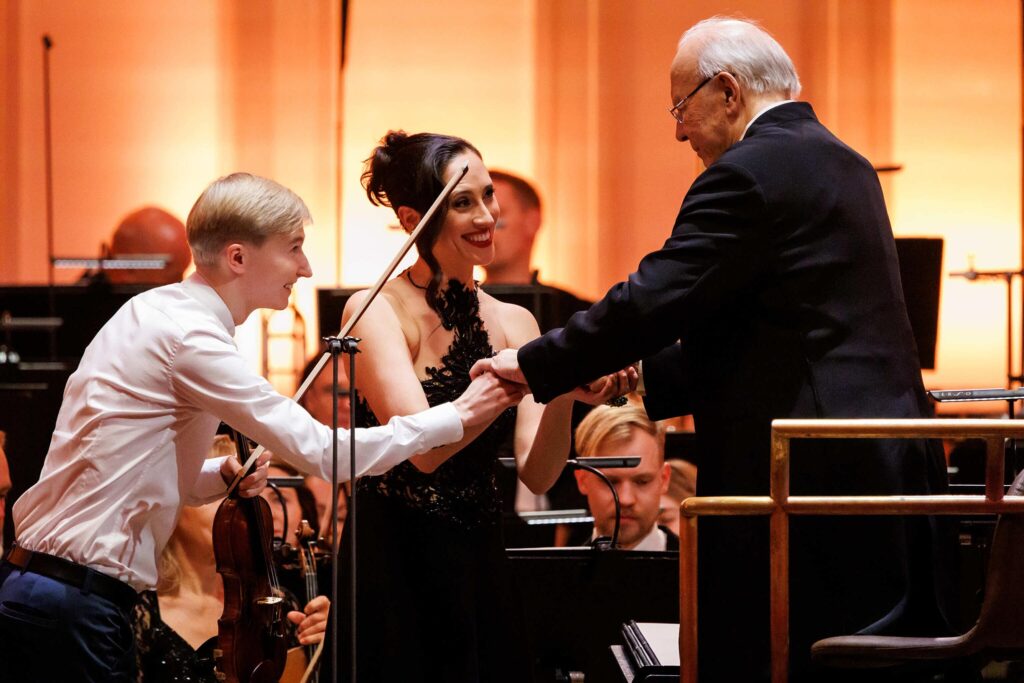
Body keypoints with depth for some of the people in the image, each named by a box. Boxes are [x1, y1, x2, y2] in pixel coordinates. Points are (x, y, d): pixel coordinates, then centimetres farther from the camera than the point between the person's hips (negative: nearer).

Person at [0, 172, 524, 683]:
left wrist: (221, 475, 5)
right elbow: (321, 451, -17)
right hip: (75, 605, -10)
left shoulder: (152, 312, 14)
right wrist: (458, 416, -9)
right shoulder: (189, 338, -16)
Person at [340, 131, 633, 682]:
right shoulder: (376, 311, -9)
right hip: (394, 571, -5)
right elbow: (422, 447, -22)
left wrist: (563, 397, -23)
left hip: (480, 570, 5)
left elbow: (537, 475, -4)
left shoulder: (514, 323, 6)